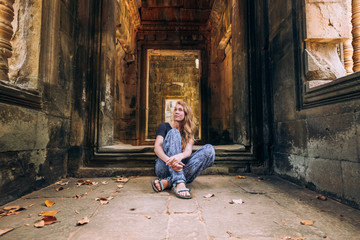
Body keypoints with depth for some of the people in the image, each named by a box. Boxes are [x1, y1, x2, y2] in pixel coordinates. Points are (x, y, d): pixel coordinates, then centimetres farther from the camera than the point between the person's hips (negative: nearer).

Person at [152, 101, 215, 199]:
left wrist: (180, 156, -33)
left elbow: (188, 150, -7)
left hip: (182, 169, 3)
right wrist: (169, 160, -32)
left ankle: (167, 182, -29)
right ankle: (179, 183, -41)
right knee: (174, 133, -21)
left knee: (209, 149, -18)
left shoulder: (188, 132, 14)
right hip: (164, 168, -2)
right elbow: (157, 147, -10)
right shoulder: (164, 126, 8)